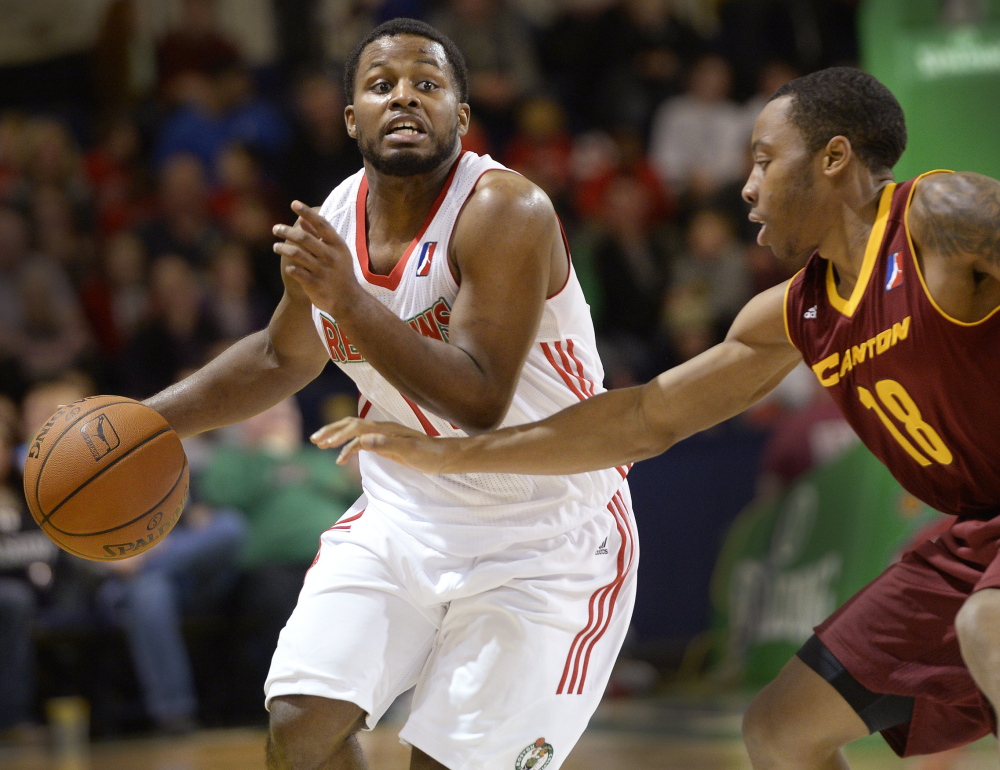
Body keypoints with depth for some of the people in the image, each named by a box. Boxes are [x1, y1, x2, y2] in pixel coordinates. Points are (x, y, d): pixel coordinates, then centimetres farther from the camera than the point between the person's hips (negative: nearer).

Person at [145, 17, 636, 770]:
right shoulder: (332, 222, -2)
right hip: (406, 516, 6)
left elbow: (480, 402, -31)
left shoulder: (505, 212, -23)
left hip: (546, 541, -6)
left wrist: (349, 300, -38)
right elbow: (283, 357, 19)